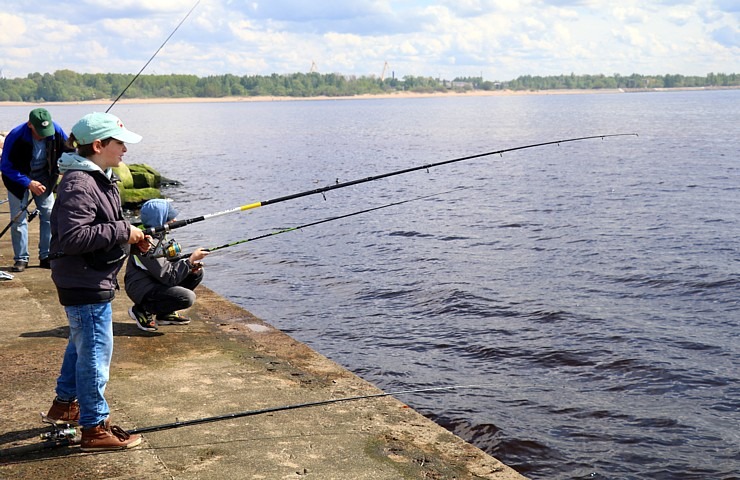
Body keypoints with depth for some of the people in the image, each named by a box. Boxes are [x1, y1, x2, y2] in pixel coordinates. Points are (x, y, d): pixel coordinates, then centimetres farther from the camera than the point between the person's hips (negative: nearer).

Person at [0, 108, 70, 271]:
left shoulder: (56, 130, -22)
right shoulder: (15, 136, -31)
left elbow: (68, 152, -2)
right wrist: (28, 183, -29)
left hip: (43, 175, 3)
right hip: (18, 176, -3)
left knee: (49, 213, 0)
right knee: (19, 216, -4)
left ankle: (47, 257, 9)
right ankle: (21, 259, 6)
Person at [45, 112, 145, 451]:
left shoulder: (101, 178, 10)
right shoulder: (78, 184, -23)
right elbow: (73, 237, -30)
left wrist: (130, 233, 6)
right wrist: (122, 231, -26)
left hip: (95, 280, 11)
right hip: (85, 284, -11)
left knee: (81, 344, 25)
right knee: (95, 352, -3)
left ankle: (65, 405, 42)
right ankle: (95, 429, 8)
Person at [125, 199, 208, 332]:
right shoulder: (148, 245, -26)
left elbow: (168, 264, 12)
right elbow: (169, 277, -26)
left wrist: (190, 265, -7)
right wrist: (191, 259, -20)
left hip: (155, 281, 10)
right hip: (141, 288, -10)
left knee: (197, 272, 5)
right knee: (187, 298, -27)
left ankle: (166, 313, 11)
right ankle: (142, 310, -6)